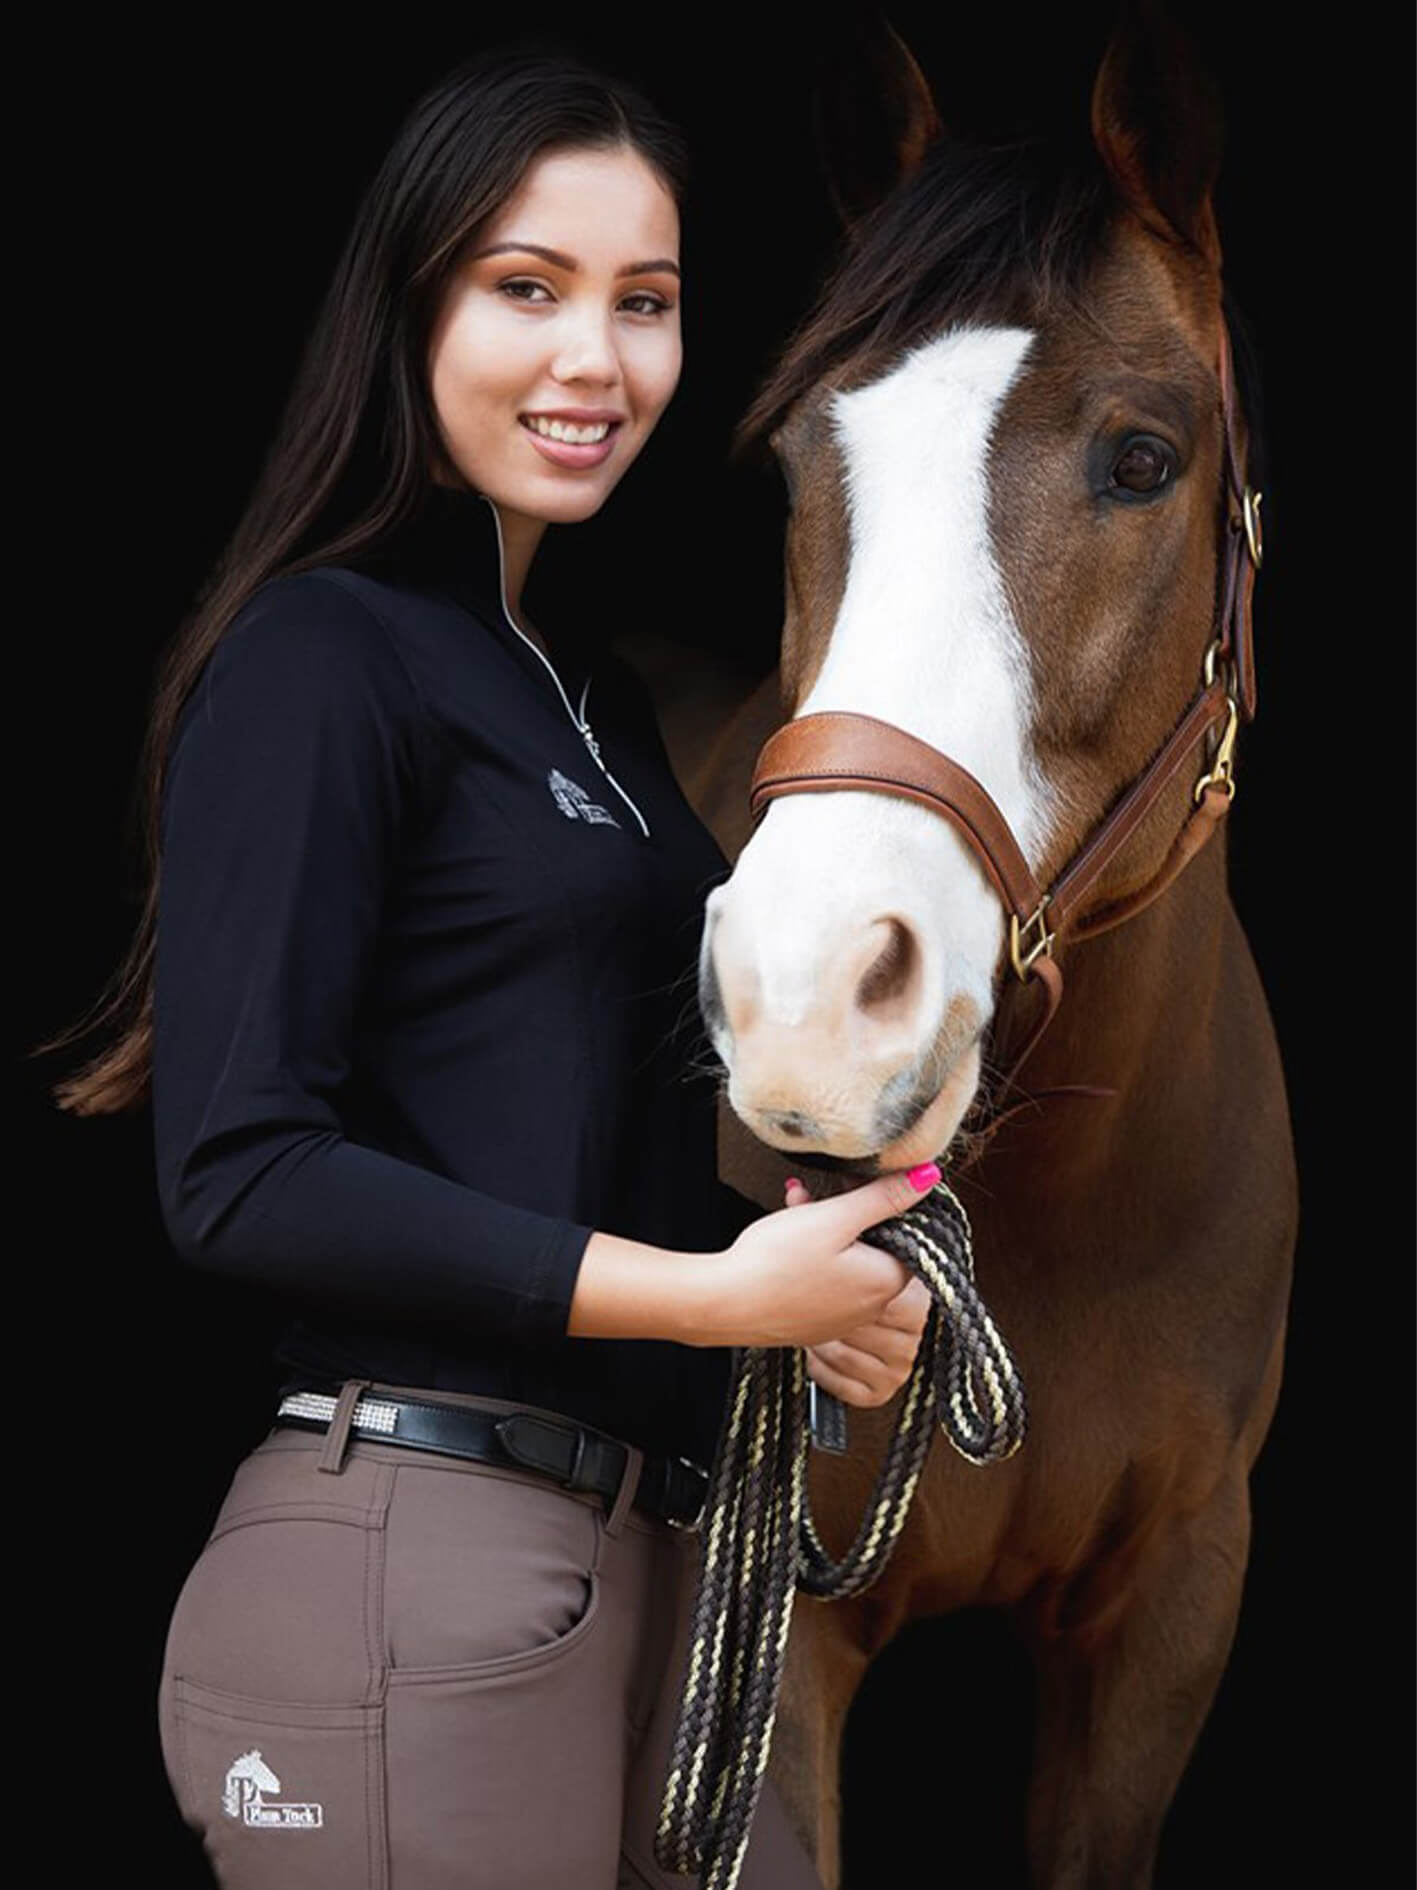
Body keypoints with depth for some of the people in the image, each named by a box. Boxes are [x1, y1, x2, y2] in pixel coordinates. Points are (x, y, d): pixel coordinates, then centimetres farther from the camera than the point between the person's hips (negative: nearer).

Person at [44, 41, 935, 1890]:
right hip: (413, 1568, -8)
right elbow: (242, 1172, -17)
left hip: (654, 1558, 8)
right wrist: (714, 1292, -19)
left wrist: (840, 1287, -1)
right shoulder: (324, 655, -9)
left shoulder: (597, 667, 15)